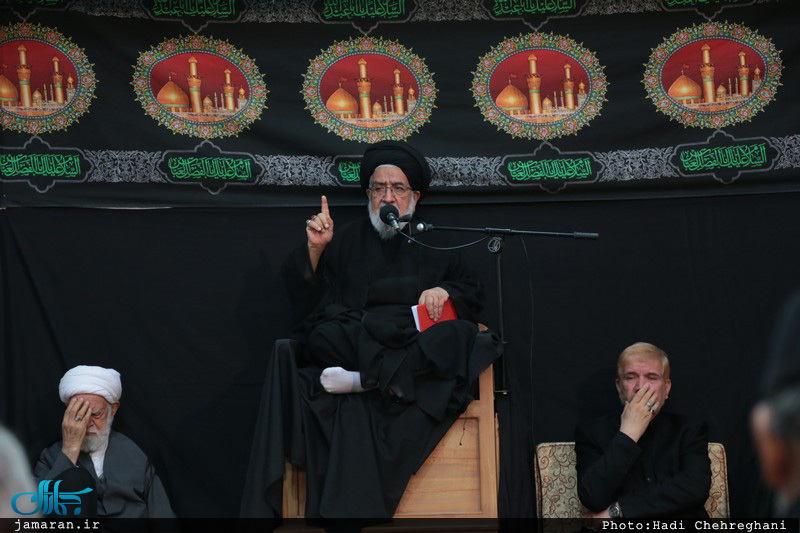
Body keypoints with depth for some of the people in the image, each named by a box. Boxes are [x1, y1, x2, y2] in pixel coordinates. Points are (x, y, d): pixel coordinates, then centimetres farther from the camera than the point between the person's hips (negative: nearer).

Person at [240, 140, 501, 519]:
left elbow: (472, 292, 18)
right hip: (350, 343, -1)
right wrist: (315, 250, -5)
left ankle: (363, 380, -37)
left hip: (417, 351, 1)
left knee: (461, 336, -31)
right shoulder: (347, 240, 22)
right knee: (325, 335, -36)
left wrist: (445, 291, -3)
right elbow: (306, 302, 12)